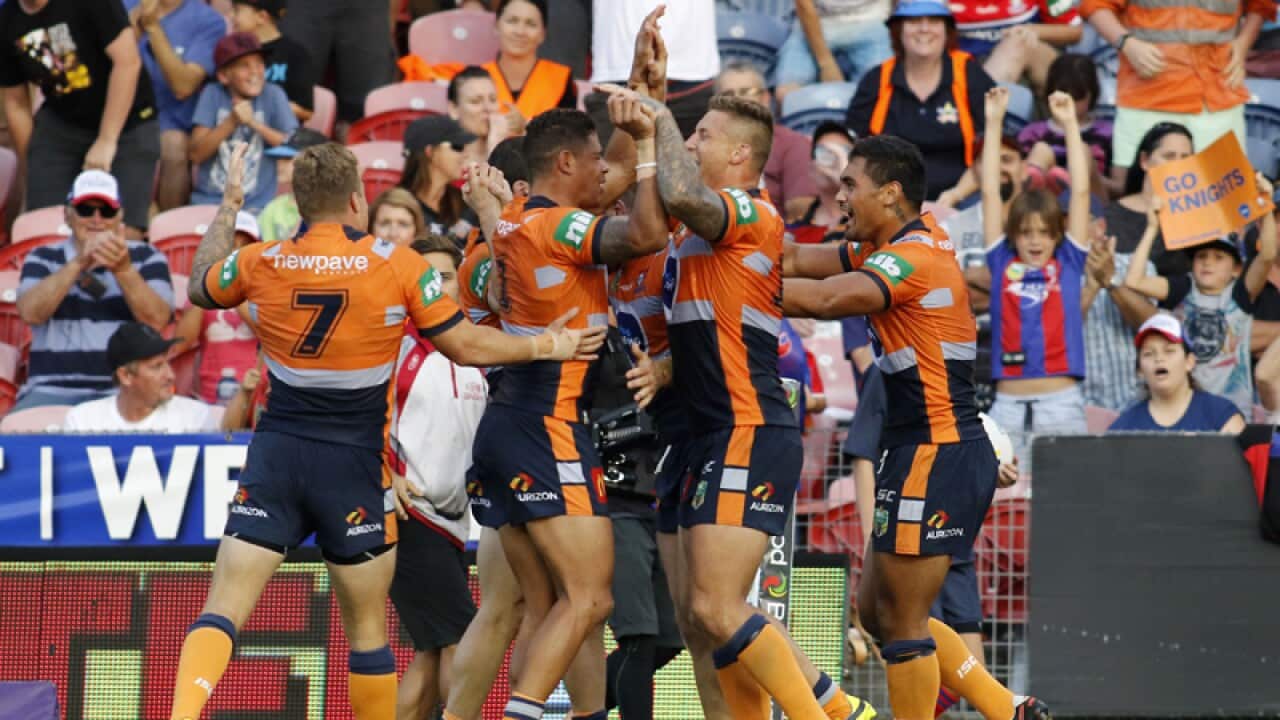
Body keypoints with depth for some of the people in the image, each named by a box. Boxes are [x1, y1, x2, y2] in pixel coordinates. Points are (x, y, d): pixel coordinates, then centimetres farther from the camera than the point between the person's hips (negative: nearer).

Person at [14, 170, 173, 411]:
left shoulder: (146, 258, 11)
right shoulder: (43, 258, 14)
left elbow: (157, 320, -7)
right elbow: (30, 313, -7)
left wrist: (123, 269, -23)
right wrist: (79, 263, -20)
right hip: (53, 389, 0)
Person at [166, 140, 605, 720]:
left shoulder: (260, 263, 0)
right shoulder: (399, 266, -6)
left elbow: (200, 289, 22)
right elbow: (467, 346, 1)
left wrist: (229, 205, 31)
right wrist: (546, 347, 15)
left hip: (275, 455, 1)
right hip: (353, 466, -1)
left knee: (223, 609, -5)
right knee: (366, 628, 11)